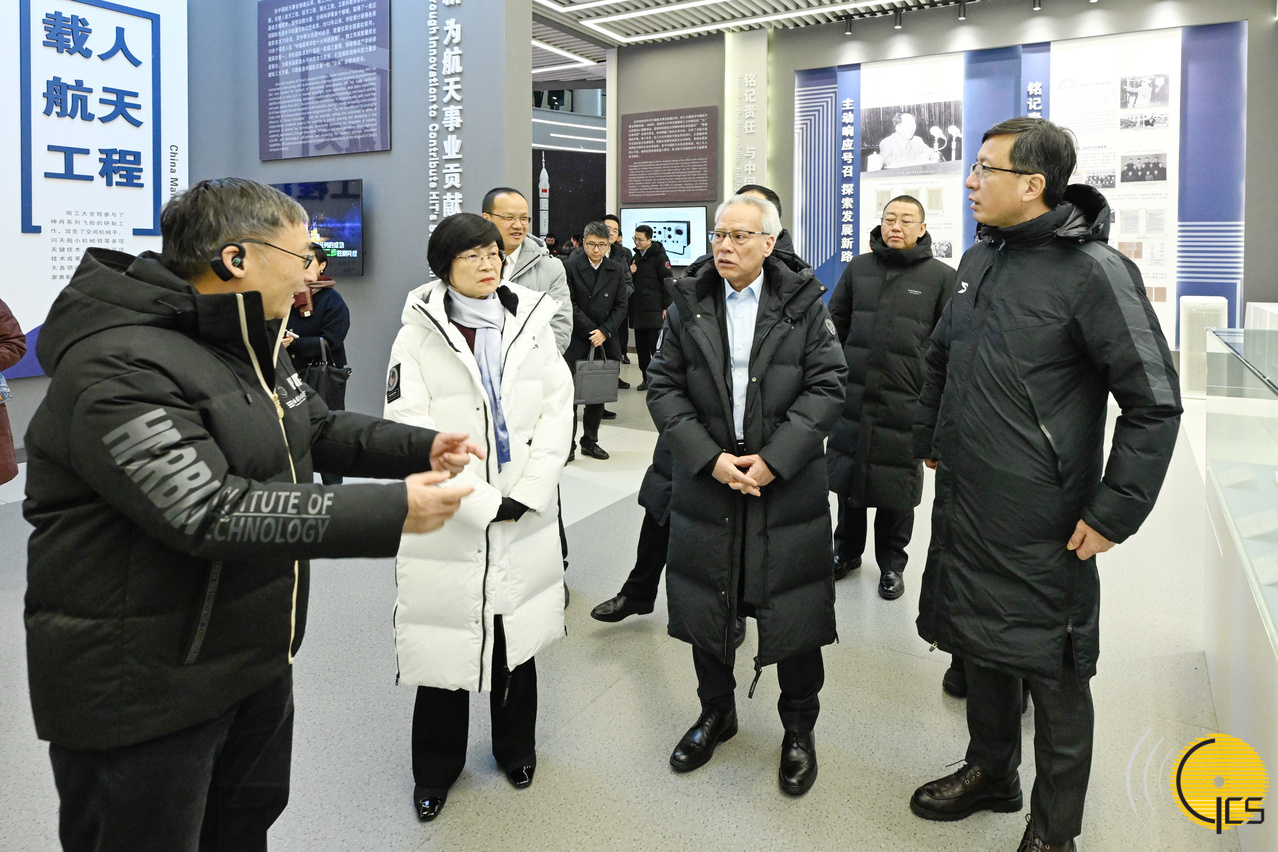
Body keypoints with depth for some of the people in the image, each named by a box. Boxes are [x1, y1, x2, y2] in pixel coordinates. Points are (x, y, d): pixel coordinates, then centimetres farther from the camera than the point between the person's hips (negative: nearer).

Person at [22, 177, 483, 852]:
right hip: (142, 692, -9)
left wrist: (421, 447, 1)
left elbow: (318, 431, 16)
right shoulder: (118, 368, -26)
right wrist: (392, 512, -34)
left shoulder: (248, 344, 7)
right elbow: (210, 512, -34)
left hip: (256, 657, 9)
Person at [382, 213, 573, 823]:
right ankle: (436, 766, 30)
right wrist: (480, 502, -16)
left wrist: (527, 494, -10)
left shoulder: (531, 324, 3)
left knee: (517, 633, 15)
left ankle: (515, 747, 38)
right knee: (447, 634, 6)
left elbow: (558, 409, 0)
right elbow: (411, 430, -12)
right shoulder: (419, 336, -6)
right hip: (449, 517, -2)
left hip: (523, 514, 3)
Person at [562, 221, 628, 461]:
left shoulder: (616, 270, 8)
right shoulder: (570, 267, -3)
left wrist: (604, 331, -8)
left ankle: (590, 441, 21)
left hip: (605, 342, 4)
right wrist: (591, 331, -10)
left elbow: (621, 306, 6)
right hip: (576, 341, -3)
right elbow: (570, 305, -6)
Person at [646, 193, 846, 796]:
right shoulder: (688, 304, 4)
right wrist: (709, 459, -12)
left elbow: (826, 386, -7)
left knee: (794, 608, 6)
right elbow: (663, 387, -1)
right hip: (706, 477, 2)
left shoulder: (803, 302, -1)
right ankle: (716, 713, 36)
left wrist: (773, 459, -16)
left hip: (787, 480, -2)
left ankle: (799, 728, 28)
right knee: (706, 605, 13)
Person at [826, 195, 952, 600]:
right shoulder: (858, 268, 7)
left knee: (896, 489, 7)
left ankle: (891, 563, 27)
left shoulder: (941, 277, -2)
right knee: (848, 476, 14)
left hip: (905, 404, -3)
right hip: (853, 397, 3)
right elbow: (836, 322, 14)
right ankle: (847, 551, 34)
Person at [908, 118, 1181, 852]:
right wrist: (932, 441, 18)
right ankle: (991, 772, 43)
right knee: (981, 643, 20)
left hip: (1040, 524, -7)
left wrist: (1114, 512, -17)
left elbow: (1154, 403, -17)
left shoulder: (1092, 270, -16)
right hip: (964, 506, 7)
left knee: (1052, 667, 9)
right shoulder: (979, 260, 7)